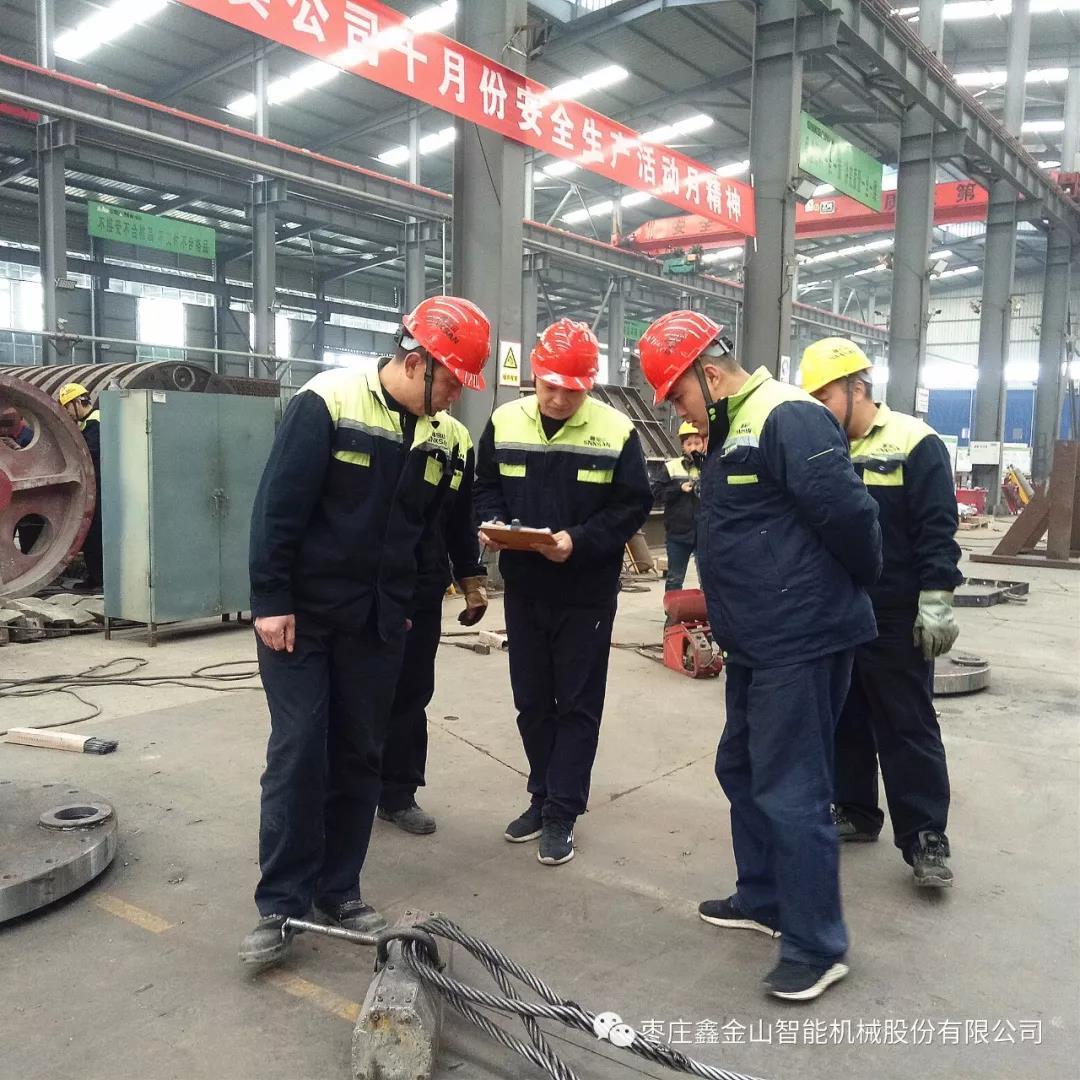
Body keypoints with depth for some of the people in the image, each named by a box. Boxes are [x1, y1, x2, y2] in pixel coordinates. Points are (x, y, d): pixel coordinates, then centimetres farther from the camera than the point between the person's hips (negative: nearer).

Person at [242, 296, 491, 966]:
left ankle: (340, 889, 23)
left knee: (361, 756, 9)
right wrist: (271, 601, -15)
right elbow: (277, 506, -15)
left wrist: (412, 608, 10)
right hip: (302, 614, -5)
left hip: (378, 622, 5)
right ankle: (281, 903, 9)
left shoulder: (446, 438, 3)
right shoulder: (330, 403, -14)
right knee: (298, 752, -3)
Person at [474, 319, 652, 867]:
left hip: (587, 593, -3)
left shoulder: (616, 431, -10)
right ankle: (544, 798, 31)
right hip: (523, 589, 3)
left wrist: (579, 540, -24)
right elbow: (485, 487, 7)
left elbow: (632, 505, -9)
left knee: (577, 705, 6)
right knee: (531, 700, 14)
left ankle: (561, 813, 17)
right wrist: (491, 524, -14)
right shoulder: (504, 422, -1)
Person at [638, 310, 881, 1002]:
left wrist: (859, 584, -6)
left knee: (791, 791, -3)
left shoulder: (788, 418, -19)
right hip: (757, 641, 11)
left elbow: (849, 513, -23)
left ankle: (817, 946, 13)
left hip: (802, 642, -10)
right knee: (743, 769, 19)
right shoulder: (732, 430, 14)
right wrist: (730, 612, 16)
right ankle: (763, 899, 37)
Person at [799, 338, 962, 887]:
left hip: (894, 620, -6)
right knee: (845, 721, 15)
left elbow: (937, 530, -12)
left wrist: (935, 601, -17)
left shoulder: (914, 443, -9)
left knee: (908, 730, 1)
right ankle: (855, 810, 30)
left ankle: (925, 838, 10)